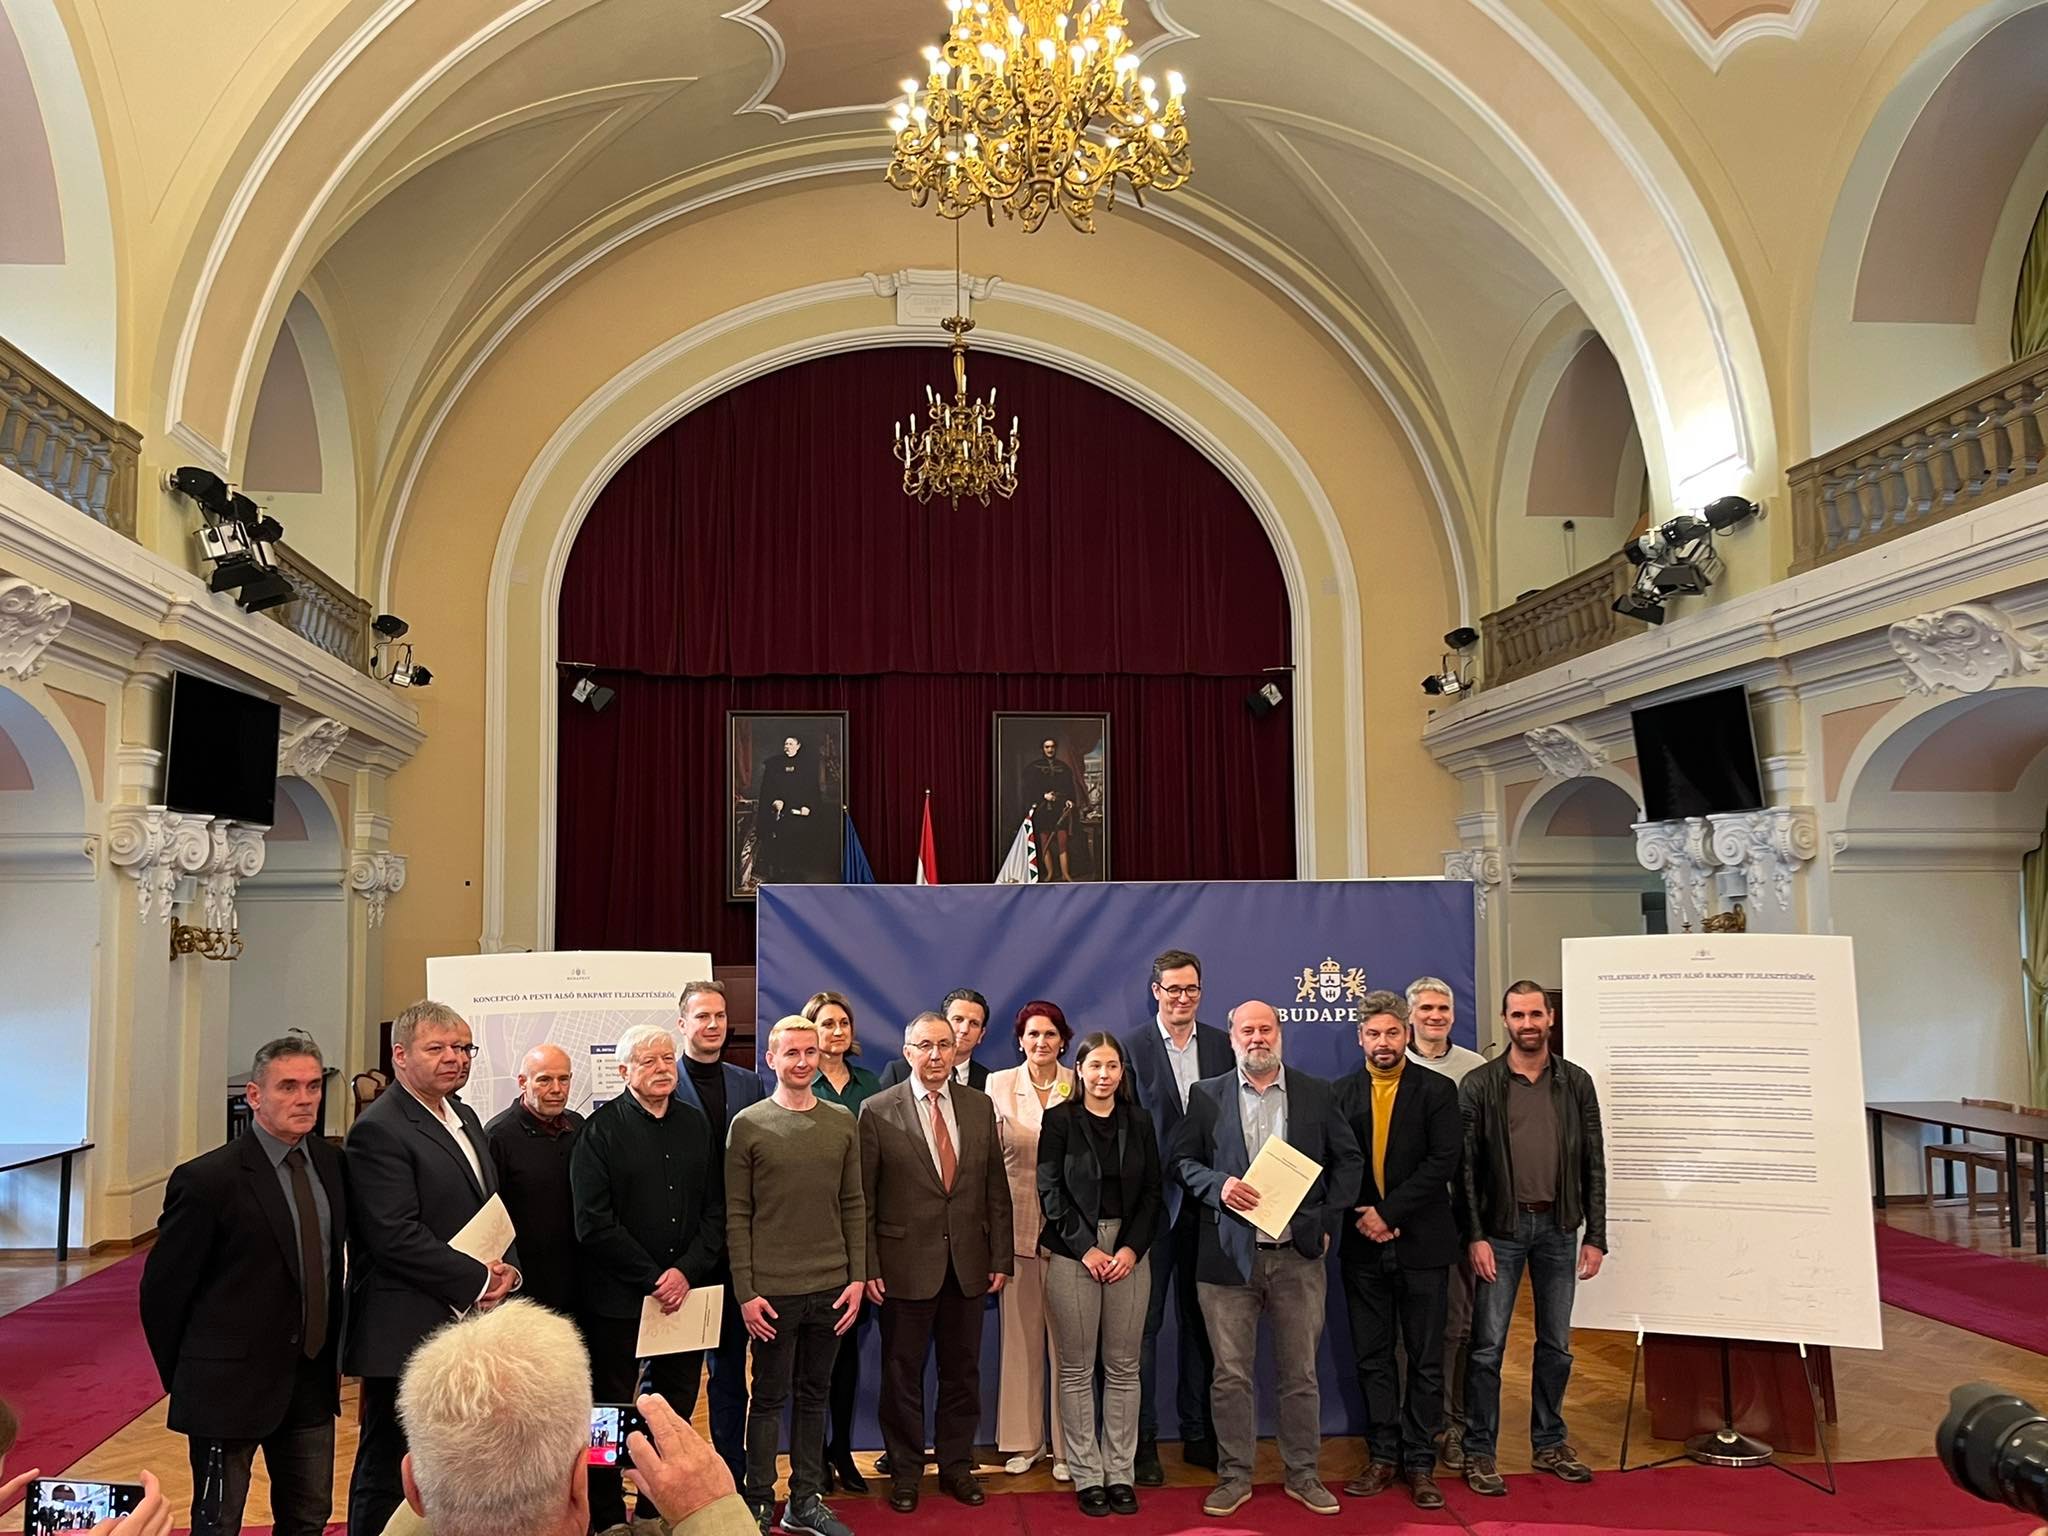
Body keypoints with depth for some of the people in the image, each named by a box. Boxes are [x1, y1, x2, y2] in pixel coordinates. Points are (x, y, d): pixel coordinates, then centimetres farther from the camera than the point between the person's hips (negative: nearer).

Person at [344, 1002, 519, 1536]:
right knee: (388, 1475, 5)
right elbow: (396, 1237, -21)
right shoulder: (379, 1131, -14)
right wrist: (478, 1280, -16)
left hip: (468, 1323, 8)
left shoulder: (465, 1118, 14)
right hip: (409, 1332, -8)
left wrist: (508, 1267, 0)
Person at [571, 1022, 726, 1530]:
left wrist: (687, 1271, -8)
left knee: (678, 1410, 10)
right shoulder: (601, 1130, -6)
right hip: (617, 1297, -4)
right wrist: (652, 1278, -13)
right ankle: (606, 1515, 21)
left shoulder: (696, 1124, 7)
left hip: (685, 1292, 4)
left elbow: (715, 1209, 6)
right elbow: (593, 1222, -12)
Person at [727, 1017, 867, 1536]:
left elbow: (853, 1205, 9)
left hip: (831, 1287, 3)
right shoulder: (748, 1125, -4)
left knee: (815, 1395, 12)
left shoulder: (842, 1122, 6)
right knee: (770, 1396, 6)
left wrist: (858, 1277, 3)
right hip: (772, 1290, -3)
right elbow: (736, 1216, -4)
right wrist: (745, 1292, -8)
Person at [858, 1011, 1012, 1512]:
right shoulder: (878, 1111, -6)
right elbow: (862, 1198, -5)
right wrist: (868, 1267, -8)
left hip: (968, 1263, 3)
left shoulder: (981, 1107, 4)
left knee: (962, 1372, 13)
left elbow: (996, 1189, 6)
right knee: (902, 1373, 10)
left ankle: (957, 1465, 29)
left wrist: (1001, 1258, 3)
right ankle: (905, 1471, 25)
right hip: (905, 1264, -3)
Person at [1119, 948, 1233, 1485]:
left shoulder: (1222, 1045, 6)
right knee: (1143, 1322, 3)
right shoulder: (1132, 1047, -4)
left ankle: (1198, 1435, 25)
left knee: (1201, 1320, 13)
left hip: (1208, 1199, 3)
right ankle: (1141, 1441, 12)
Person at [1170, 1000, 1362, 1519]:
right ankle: (1234, 1476, 18)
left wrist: (1328, 1221, 0)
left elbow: (1348, 1159, 10)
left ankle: (1303, 1474, 24)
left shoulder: (1316, 1094, 6)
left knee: (1300, 1374, 9)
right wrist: (1218, 1185, -15)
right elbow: (1183, 1160, 4)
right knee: (1231, 1375, 5)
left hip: (1298, 1253, 1)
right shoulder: (1206, 1096, 4)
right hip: (1230, 1255, -1)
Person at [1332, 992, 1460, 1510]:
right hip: (1364, 1246, 2)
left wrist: (1388, 1212, -14)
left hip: (1421, 1242, -2)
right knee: (1372, 1357, 9)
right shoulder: (1341, 1093, 7)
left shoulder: (1437, 1091, -2)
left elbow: (1442, 1161, -10)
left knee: (1425, 1360, 5)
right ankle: (1383, 1457, 19)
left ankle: (1420, 1462, 15)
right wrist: (1361, 1216, -10)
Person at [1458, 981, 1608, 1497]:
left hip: (1559, 1227, 3)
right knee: (1488, 1345, 1)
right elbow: (1466, 1167, -5)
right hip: (1501, 1227, -3)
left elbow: (1593, 1164, 4)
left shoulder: (1576, 1082, 3)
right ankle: (1479, 1451, 11)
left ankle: (1549, 1443, 28)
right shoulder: (1478, 1085, -4)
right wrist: (1475, 1236, -10)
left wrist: (1595, 1236, 0)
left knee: (1556, 1343, 13)